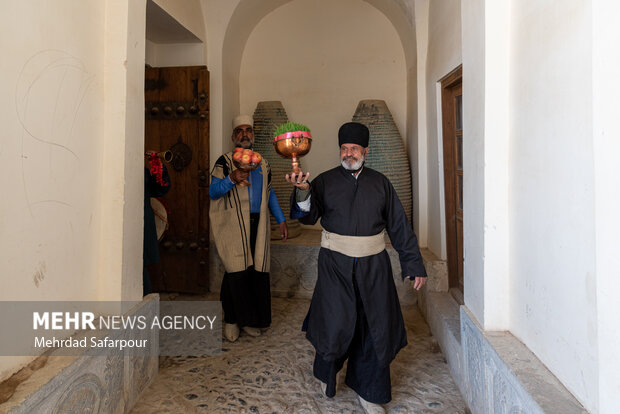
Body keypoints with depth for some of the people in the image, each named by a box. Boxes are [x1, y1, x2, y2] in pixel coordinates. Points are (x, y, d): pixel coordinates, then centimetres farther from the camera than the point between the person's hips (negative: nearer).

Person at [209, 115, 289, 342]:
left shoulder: (262, 163, 17)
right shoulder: (225, 161, 3)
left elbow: (269, 193, 22)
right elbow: (213, 192, -4)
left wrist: (281, 220, 17)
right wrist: (231, 179, -23)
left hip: (258, 224, 4)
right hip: (234, 224, -4)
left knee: (257, 270, 2)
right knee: (236, 270, -7)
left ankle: (249, 319, 17)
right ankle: (231, 320, 10)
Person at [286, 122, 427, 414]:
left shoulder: (380, 183, 8)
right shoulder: (325, 181, 4)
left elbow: (399, 226, 9)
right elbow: (308, 216, -8)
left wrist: (414, 265, 7)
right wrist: (303, 192, -29)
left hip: (373, 265, 2)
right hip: (336, 263, -2)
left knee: (375, 326, 6)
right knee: (337, 322, -3)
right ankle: (326, 372, 30)